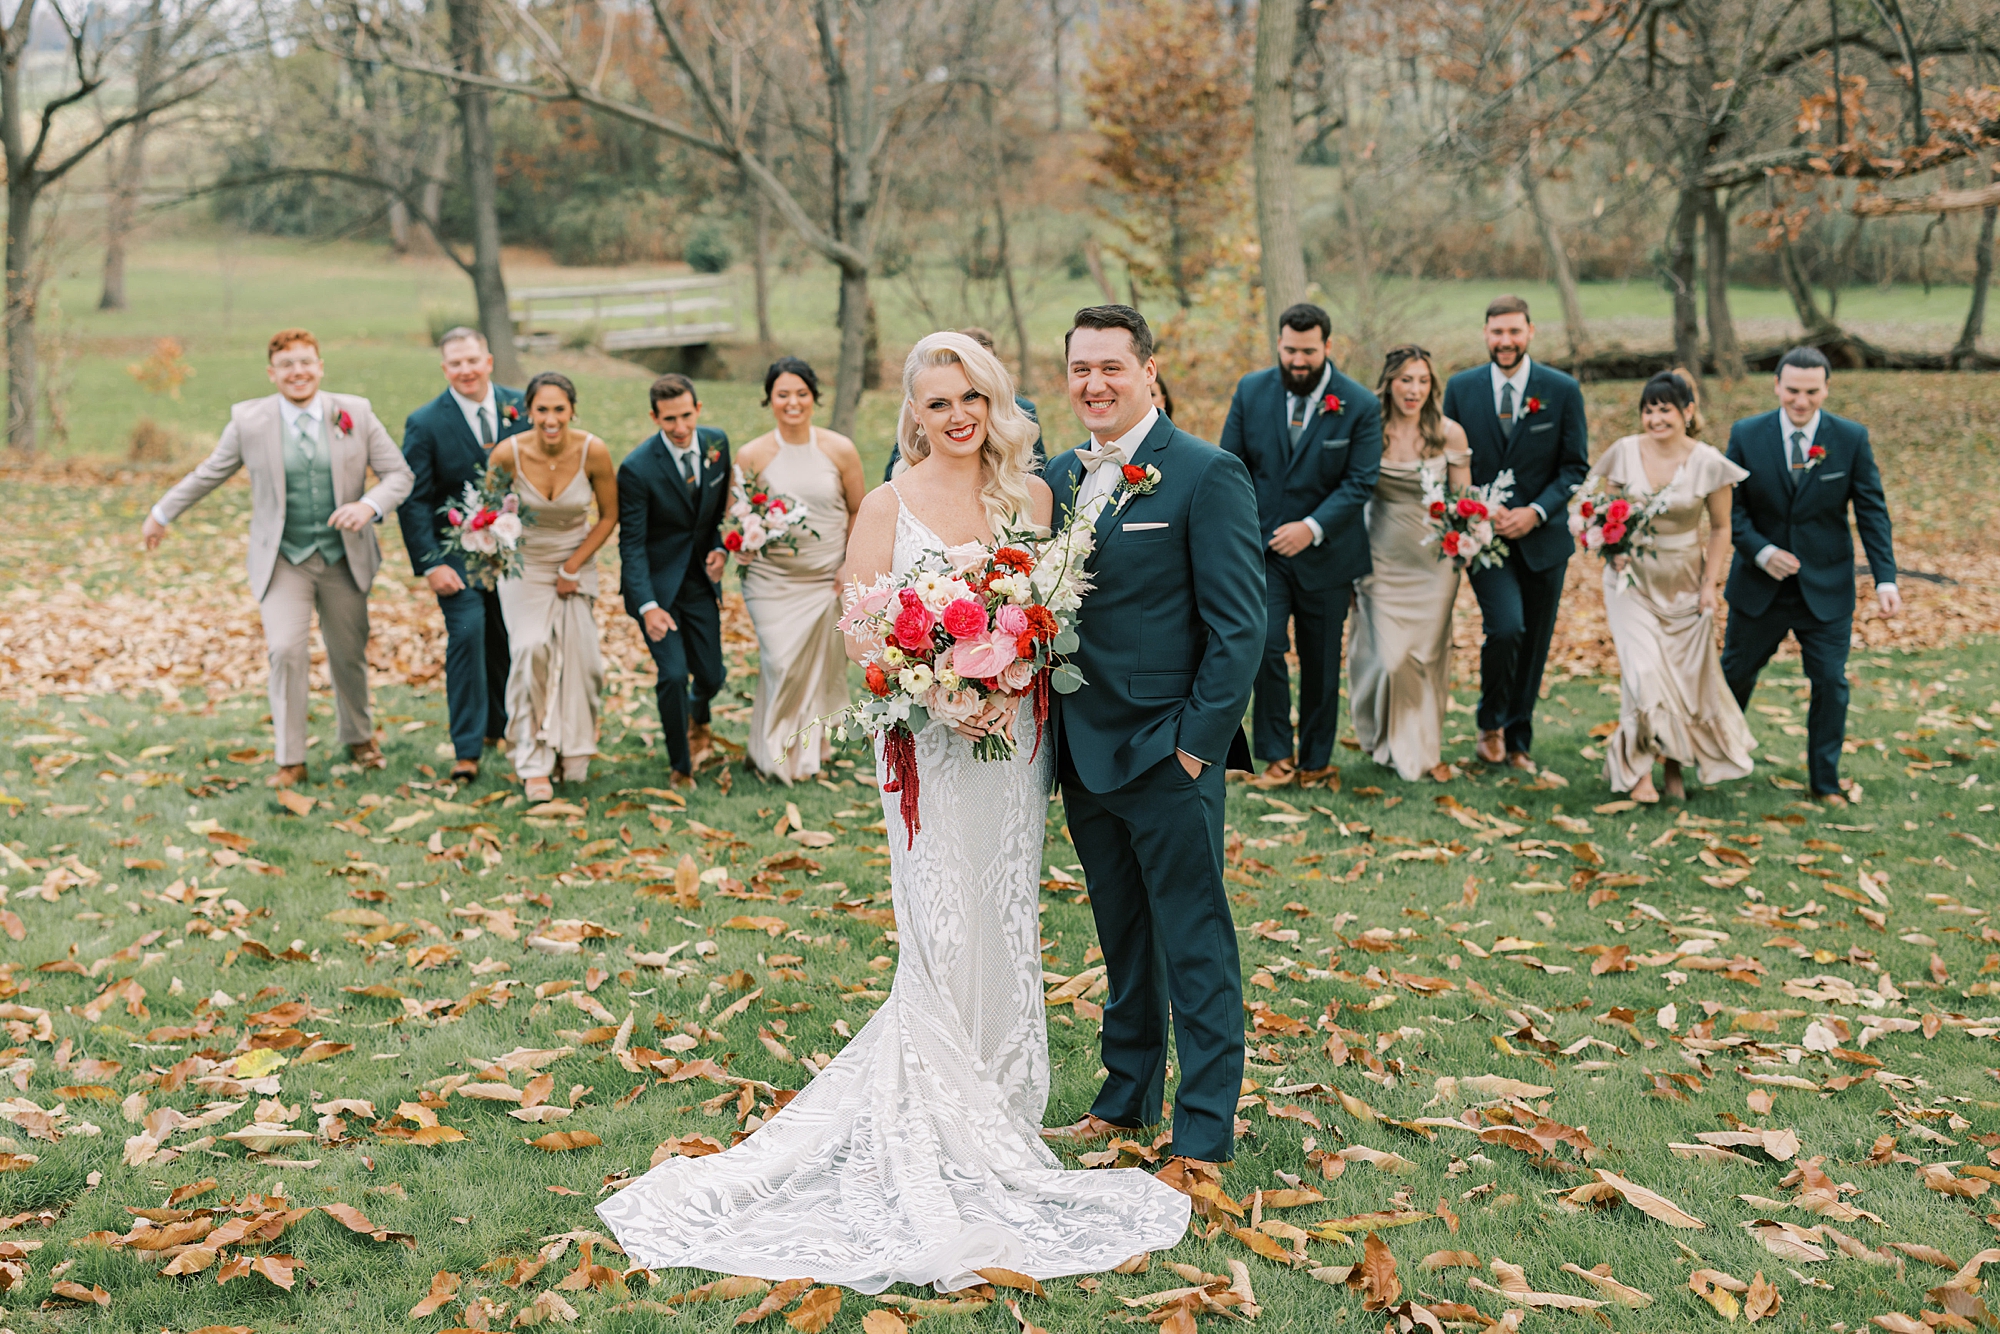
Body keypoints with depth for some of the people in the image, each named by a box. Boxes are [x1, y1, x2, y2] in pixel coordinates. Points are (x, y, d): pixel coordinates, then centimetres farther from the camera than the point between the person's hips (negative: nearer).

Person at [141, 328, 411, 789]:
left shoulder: (355, 413, -3)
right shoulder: (249, 419, -5)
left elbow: (398, 473, -1)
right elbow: (209, 473, 10)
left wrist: (370, 506, -21)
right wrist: (161, 515, 18)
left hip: (344, 558, 2)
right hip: (282, 559, -1)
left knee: (349, 654, 14)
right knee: (286, 650, -17)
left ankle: (359, 737, 40)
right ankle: (290, 760, -6)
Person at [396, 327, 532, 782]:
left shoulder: (521, 407, 0)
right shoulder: (425, 423, -8)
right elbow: (413, 500, -8)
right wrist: (430, 564, -16)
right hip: (458, 550, -3)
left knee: (507, 637, 11)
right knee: (467, 632, -15)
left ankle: (497, 725, 33)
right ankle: (467, 748, -10)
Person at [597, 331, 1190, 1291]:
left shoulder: (1029, 496, 7)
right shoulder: (890, 506, -3)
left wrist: (1011, 681, -11)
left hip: (1014, 736, 3)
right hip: (929, 741, -3)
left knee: (1006, 925, 9)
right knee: (944, 934, -4)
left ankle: (1002, 1108, 23)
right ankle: (943, 1133, 7)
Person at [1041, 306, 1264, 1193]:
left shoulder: (1207, 476, -9)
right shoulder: (1058, 479, 10)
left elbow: (1238, 627, -12)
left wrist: (1196, 743, -15)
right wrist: (1048, 729, 3)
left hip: (1168, 755, -6)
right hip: (1083, 753, 6)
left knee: (1195, 951, 2)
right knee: (1122, 939, 19)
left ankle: (1204, 1136, 10)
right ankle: (1126, 1099, 33)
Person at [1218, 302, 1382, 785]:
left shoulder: (1360, 406, -8)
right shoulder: (1251, 391, -2)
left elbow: (1359, 483, -11)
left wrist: (1312, 527, -23)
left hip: (1325, 552, 0)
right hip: (1262, 545, 1)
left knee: (1321, 662, 9)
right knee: (1265, 646, -15)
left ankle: (1316, 757, 27)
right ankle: (1276, 753, 1)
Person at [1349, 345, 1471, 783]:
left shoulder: (1449, 433, -4)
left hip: (1434, 560, 1)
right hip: (1383, 559, -1)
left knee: (1428, 655, 6)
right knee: (1391, 656, -5)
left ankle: (1427, 748, 25)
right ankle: (1396, 744, 20)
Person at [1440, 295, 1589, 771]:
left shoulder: (1563, 391, -1)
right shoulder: (1460, 388, 1)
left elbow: (1575, 468, 0)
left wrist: (1535, 512, -14)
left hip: (1542, 537, 2)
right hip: (1483, 535, -1)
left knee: (1535, 642, 9)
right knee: (1506, 627, -21)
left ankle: (1517, 740, 26)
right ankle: (1491, 724, 3)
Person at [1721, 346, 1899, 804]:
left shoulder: (1851, 438, -7)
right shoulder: (1746, 435, -7)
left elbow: (1872, 512, -6)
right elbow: (1730, 507, -3)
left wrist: (1885, 580, -15)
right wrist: (1761, 551, -20)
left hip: (1826, 589, 0)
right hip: (1760, 587, 0)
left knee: (1831, 683, 0)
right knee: (1736, 673, 14)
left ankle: (1825, 780, 17)